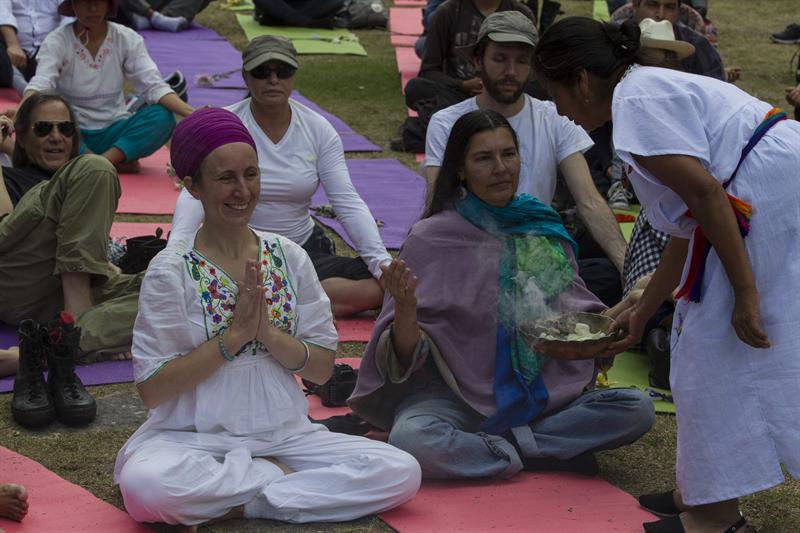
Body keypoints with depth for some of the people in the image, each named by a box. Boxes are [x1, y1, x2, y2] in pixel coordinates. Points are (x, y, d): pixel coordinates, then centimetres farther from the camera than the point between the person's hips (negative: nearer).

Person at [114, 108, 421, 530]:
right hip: (193, 439, -3)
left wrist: (267, 331, -14)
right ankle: (280, 479, -12)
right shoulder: (171, 271, -7)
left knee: (402, 472, -17)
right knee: (143, 484, -38)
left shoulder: (289, 258, 4)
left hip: (285, 436, 4)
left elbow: (322, 368, 5)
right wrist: (233, 336, -16)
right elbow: (151, 391, -11)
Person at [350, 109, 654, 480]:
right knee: (412, 439, -36)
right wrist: (405, 309, -28)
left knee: (637, 408, -18)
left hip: (545, 393, 3)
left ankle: (505, 443, -16)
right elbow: (406, 358, -7)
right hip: (456, 398, -3)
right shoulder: (431, 238, -5)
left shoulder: (545, 231, 7)